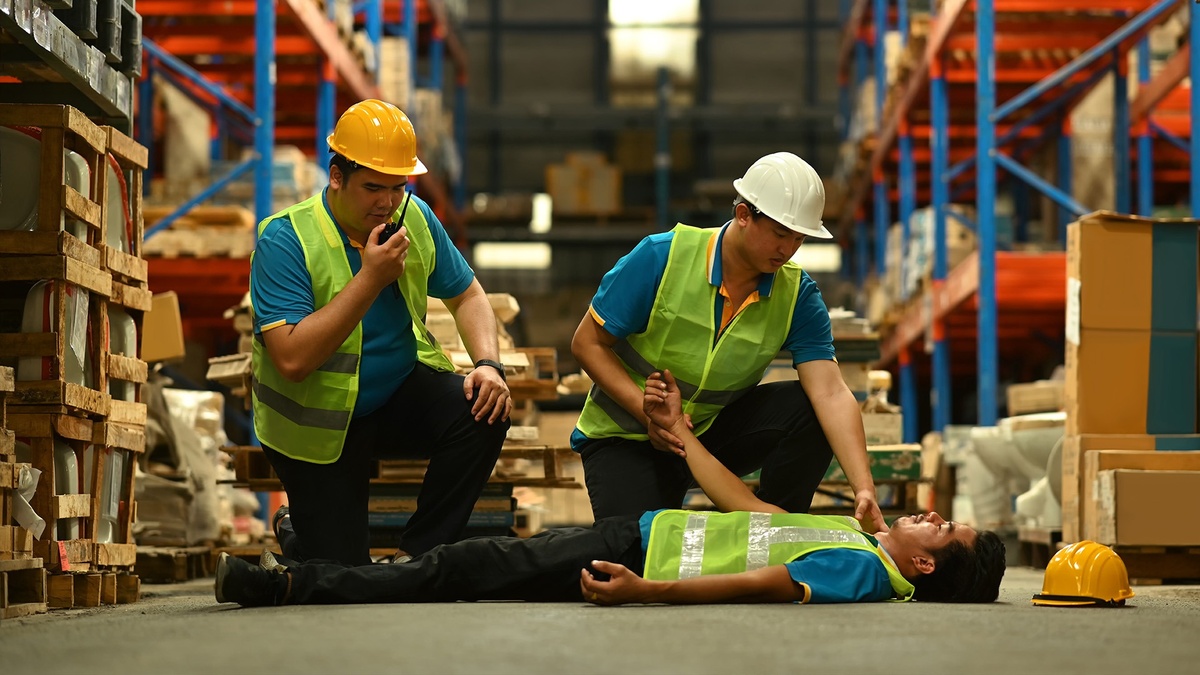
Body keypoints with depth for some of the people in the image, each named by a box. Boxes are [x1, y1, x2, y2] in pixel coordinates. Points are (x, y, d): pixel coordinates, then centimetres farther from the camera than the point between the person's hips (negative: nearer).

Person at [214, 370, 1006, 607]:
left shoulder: (864, 572, -16)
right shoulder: (860, 537, 12)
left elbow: (758, 584, -26)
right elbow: (749, 509, 20)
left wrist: (647, 591, -35)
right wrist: (680, 430, 24)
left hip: (643, 551, -7)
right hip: (642, 530, 7)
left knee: (474, 571, -10)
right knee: (488, 557, 3)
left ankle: (294, 584, -6)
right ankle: (296, 577, 8)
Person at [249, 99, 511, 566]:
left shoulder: (414, 218, -5)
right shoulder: (284, 240, -22)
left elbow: (466, 295, 8)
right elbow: (293, 360, -31)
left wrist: (488, 365, -12)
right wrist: (370, 278, -33)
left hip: (400, 395, 5)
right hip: (320, 427, -4)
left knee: (483, 412, -25)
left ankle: (415, 556, -8)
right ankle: (295, 529, 30)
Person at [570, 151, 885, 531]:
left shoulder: (797, 295, -12)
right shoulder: (662, 257, -20)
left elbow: (831, 393, -22)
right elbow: (588, 343, -13)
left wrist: (864, 490, -36)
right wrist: (648, 412, -27)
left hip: (715, 433, 3)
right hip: (626, 438, -3)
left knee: (808, 409, -21)